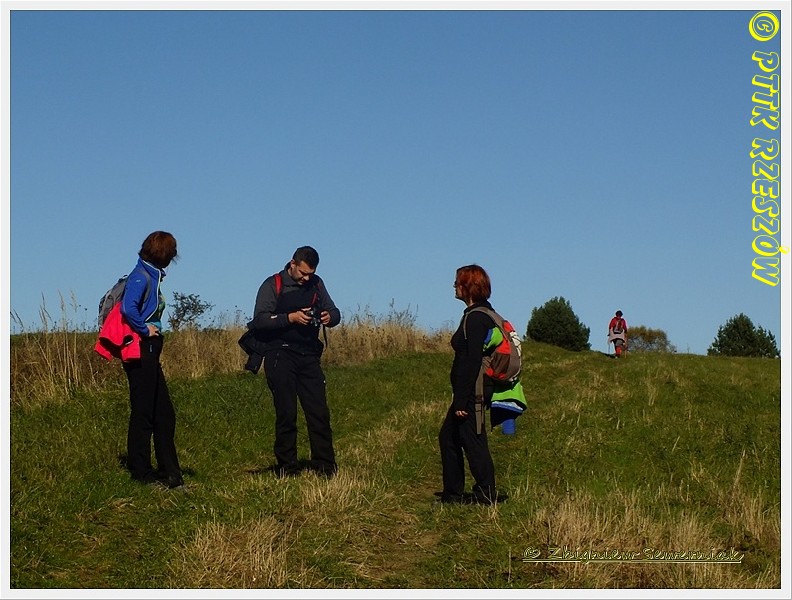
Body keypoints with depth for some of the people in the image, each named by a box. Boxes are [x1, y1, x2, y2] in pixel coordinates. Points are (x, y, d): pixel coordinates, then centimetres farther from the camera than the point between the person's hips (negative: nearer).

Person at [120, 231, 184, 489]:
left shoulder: (151, 276, 13)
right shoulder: (141, 276, -15)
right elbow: (128, 308, -28)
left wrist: (151, 329, 7)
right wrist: (145, 329, -17)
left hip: (150, 353, 10)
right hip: (141, 353, -10)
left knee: (164, 414, 11)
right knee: (143, 412, -1)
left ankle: (169, 471, 17)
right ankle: (140, 471, 7)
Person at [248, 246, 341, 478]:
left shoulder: (316, 284, 13)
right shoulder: (273, 285, -2)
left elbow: (335, 312, 18)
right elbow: (259, 320, -12)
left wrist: (329, 317, -6)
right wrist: (290, 318, -21)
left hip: (309, 356, 4)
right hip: (280, 355, -4)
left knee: (319, 412, 0)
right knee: (286, 413, -4)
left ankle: (325, 467, 5)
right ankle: (286, 467, 4)